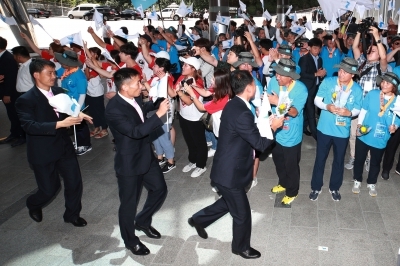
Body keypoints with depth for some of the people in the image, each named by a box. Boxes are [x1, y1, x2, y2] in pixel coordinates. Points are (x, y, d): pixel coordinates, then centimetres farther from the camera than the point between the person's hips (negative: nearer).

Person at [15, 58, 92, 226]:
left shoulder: (59, 92, 2)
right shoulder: (25, 100, -16)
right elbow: (29, 126, -27)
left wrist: (77, 114, -12)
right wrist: (60, 124, -36)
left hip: (64, 146, 5)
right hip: (42, 152, -5)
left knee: (74, 182, 10)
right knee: (50, 188, 7)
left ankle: (72, 214, 33)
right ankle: (33, 205, 42)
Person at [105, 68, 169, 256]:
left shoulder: (135, 98, -3)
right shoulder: (114, 109, -28)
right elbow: (136, 131, -36)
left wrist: (156, 103, 11)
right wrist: (159, 114, -33)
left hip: (146, 156, 8)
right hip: (129, 163, -8)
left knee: (159, 189, 19)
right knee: (129, 204, 10)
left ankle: (143, 222, 42)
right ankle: (130, 240, 34)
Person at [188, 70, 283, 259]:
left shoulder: (234, 104, 3)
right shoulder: (242, 113, -29)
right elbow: (260, 144, -21)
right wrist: (273, 127, -7)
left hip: (227, 168, 10)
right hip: (230, 173, -10)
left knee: (229, 203, 30)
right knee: (242, 213, 12)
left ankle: (198, 219, 47)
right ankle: (241, 247, 36)